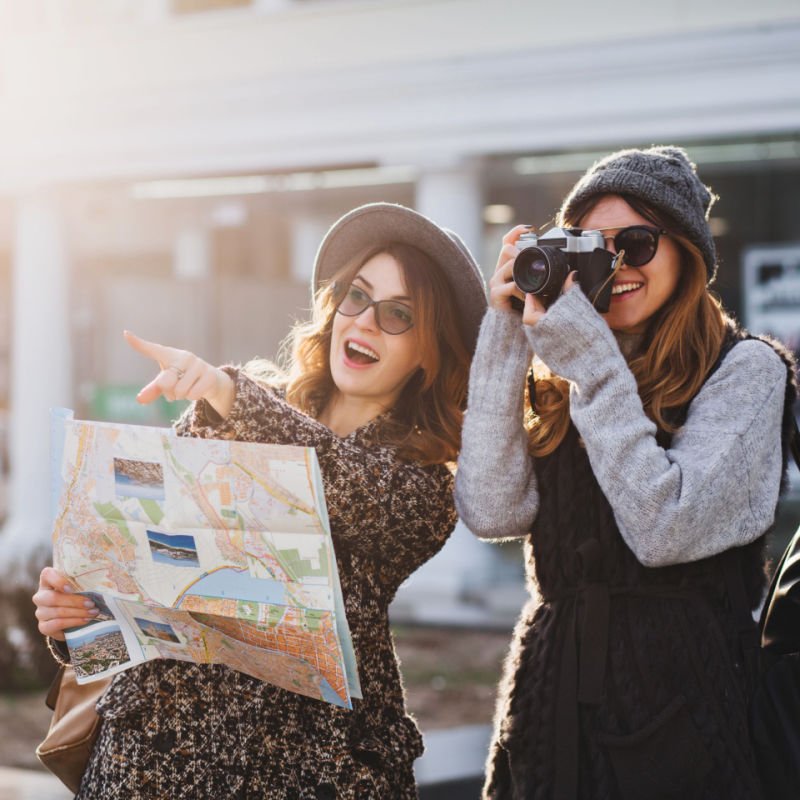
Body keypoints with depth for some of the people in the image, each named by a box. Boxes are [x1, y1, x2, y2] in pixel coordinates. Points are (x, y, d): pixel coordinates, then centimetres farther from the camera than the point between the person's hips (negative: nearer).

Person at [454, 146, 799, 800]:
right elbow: (490, 512, -7)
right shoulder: (554, 380, 8)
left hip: (679, 697, -4)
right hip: (553, 691, 4)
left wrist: (588, 359, -17)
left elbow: (664, 531, -19)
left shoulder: (744, 370, -5)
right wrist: (506, 335, -6)